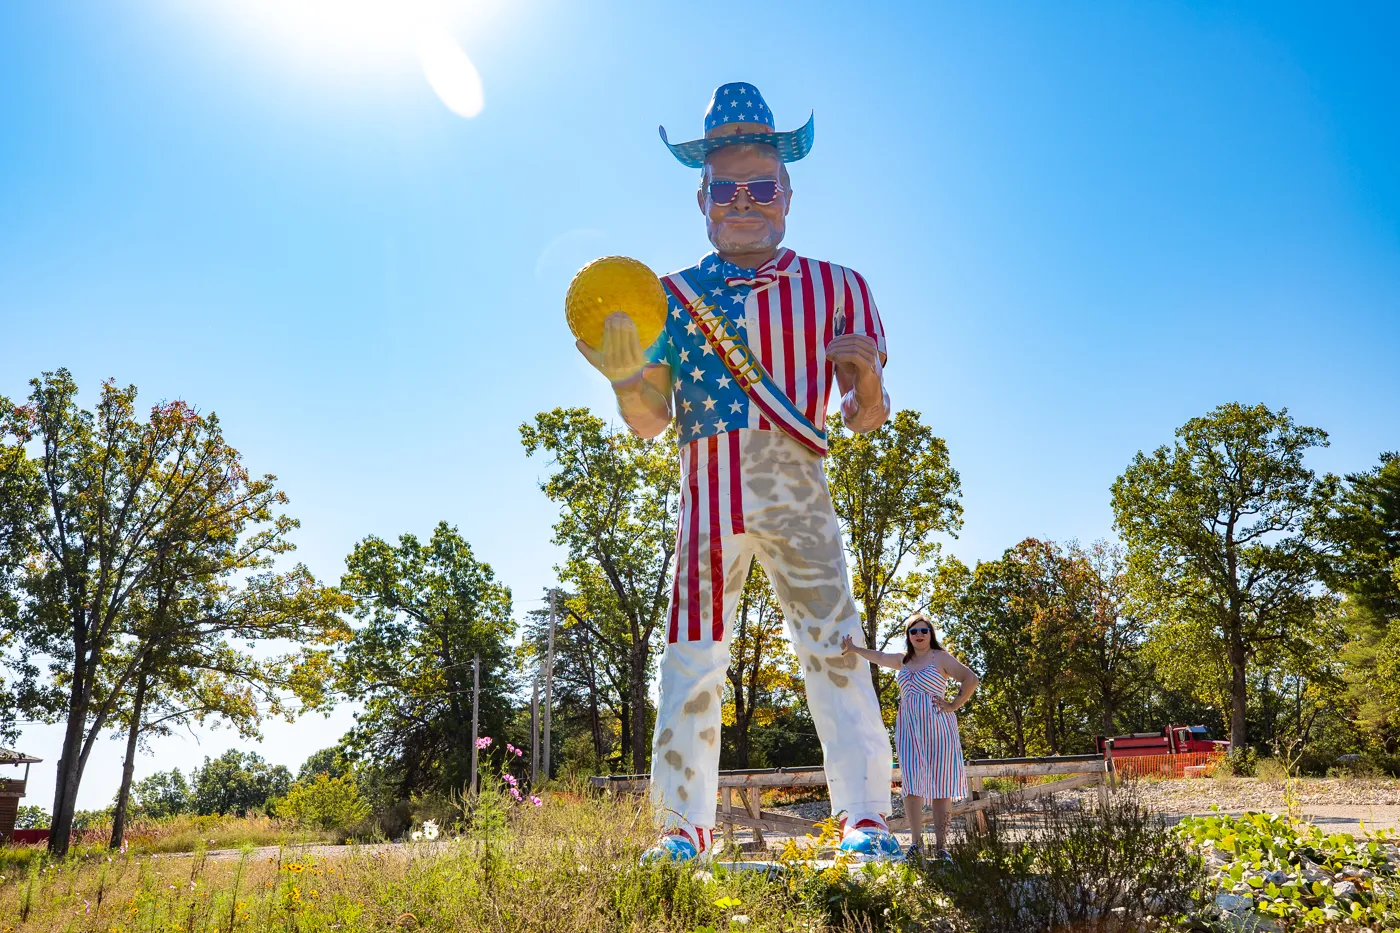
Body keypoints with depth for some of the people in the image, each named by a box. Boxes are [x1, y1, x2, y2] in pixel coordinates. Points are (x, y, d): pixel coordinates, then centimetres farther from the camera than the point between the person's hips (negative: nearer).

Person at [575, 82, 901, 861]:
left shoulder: (833, 287, 12)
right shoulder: (674, 295, 13)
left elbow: (866, 418, 9)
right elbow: (649, 423, 6)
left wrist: (867, 377, -14)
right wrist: (623, 373, -15)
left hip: (799, 488, 0)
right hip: (709, 490, 1)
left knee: (834, 643, -8)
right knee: (693, 657, -3)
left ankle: (866, 820, 1)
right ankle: (684, 830, 6)